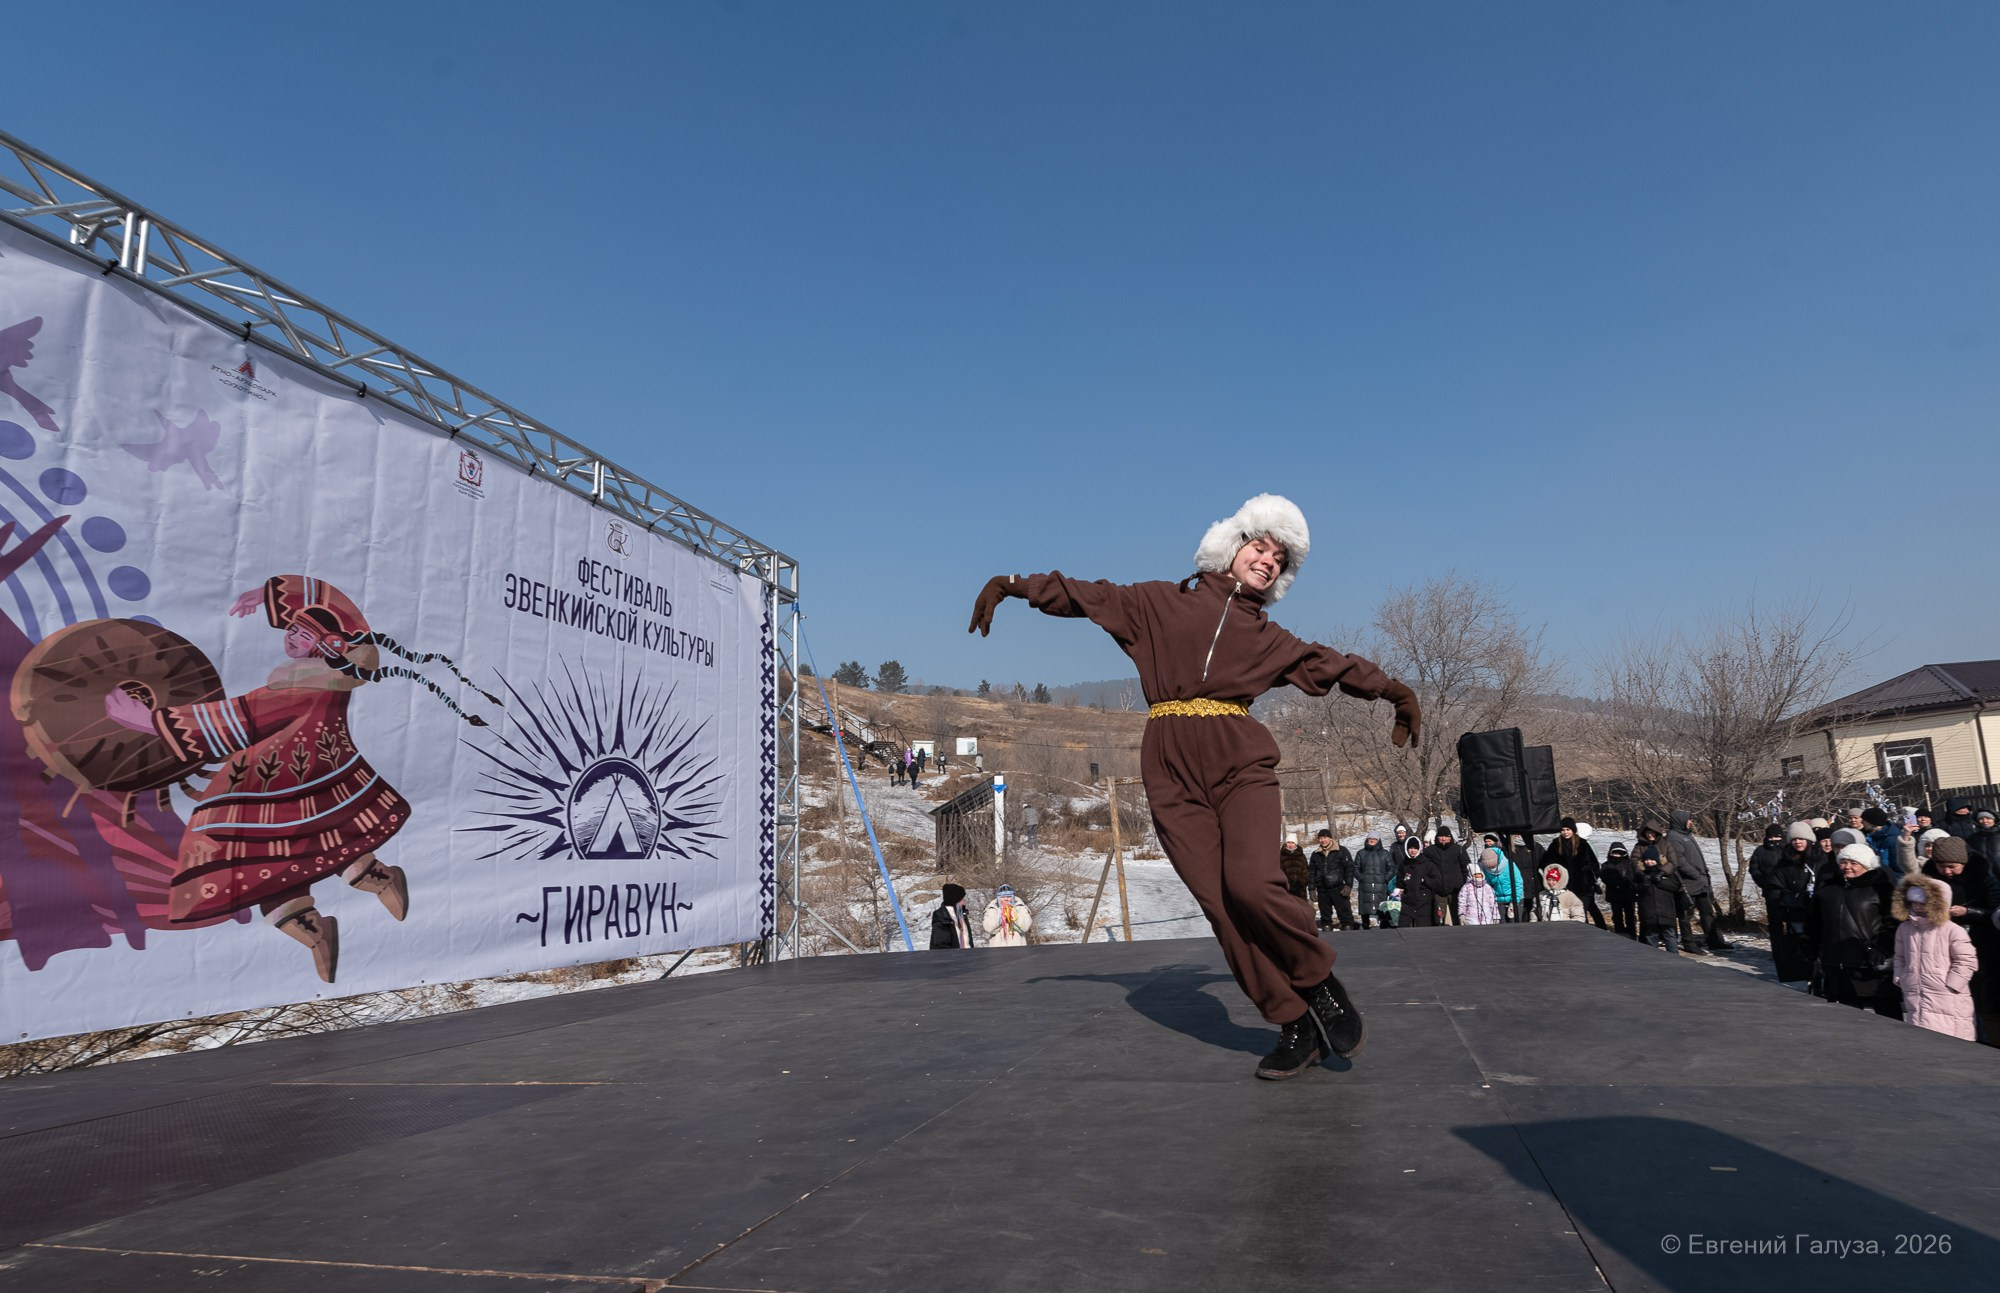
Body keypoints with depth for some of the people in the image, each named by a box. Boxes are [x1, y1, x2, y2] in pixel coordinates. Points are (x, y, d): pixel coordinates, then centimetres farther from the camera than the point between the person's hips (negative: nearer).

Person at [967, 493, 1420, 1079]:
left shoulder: (1268, 639, 22)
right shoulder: (1159, 602, 15)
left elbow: (1333, 664, 26)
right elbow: (1087, 595, 14)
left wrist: (1394, 690, 19)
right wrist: (1014, 585, 6)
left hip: (1240, 765, 1)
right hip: (1173, 773, 0)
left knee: (1250, 883, -23)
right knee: (1220, 905, -8)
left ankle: (1319, 980, 3)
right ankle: (1296, 1026, 4)